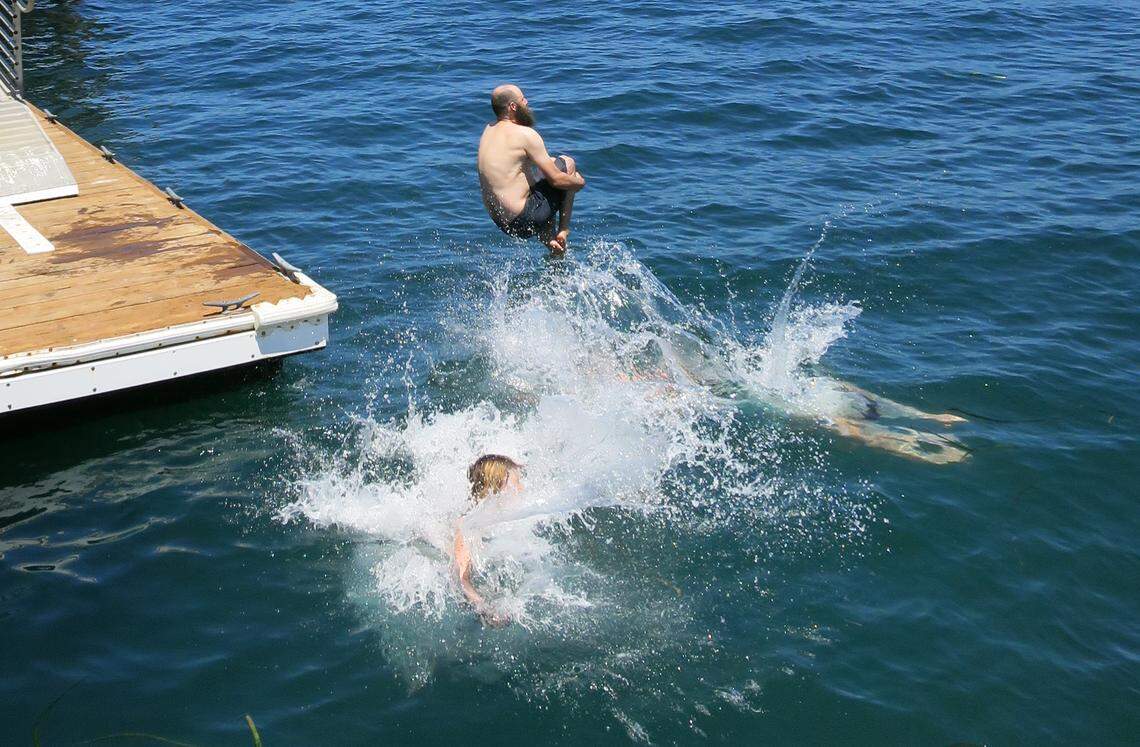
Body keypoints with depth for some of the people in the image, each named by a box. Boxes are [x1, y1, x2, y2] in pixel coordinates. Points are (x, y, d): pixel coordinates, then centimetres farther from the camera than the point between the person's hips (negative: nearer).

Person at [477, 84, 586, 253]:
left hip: (500, 222, 8)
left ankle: (549, 239, 27)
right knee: (567, 163, 8)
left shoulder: (489, 130, 8)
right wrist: (579, 181, 7)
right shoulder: (525, 134, -16)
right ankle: (564, 230, 8)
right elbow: (556, 180, -14)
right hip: (524, 221, -8)